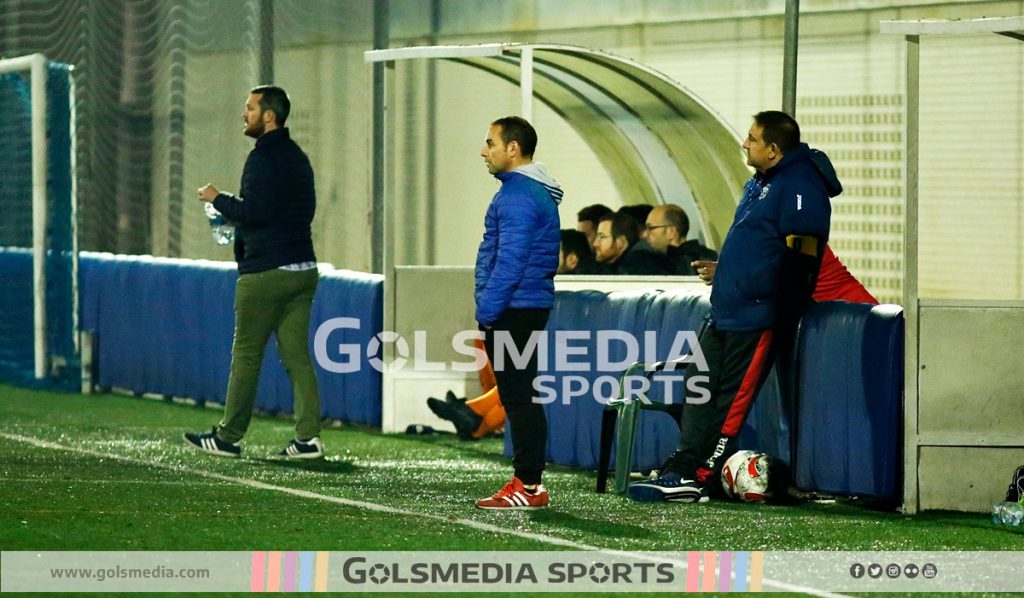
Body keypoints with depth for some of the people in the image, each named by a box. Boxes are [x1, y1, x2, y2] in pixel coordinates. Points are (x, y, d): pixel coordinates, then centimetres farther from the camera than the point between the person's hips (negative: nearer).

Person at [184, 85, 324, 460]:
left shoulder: (263, 158, -12)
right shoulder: (297, 157, 16)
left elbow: (253, 212, -20)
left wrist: (218, 200, -3)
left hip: (265, 273, -8)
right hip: (304, 270, 8)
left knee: (246, 355, 0)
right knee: (297, 355, 5)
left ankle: (229, 437, 5)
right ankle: (308, 437, -4)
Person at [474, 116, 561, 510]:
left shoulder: (518, 196, -15)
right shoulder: (539, 194, 18)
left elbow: (509, 261, -21)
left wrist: (487, 311, -20)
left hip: (514, 310, -11)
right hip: (532, 306, 11)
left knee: (518, 397, -9)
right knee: (520, 398, 12)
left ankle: (529, 486, -9)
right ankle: (528, 481, 14)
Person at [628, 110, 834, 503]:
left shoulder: (800, 187, -14)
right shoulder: (759, 183, 18)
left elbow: (802, 257, -20)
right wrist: (725, 270, 25)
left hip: (758, 316, -10)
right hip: (726, 311, 10)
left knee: (731, 397, -6)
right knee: (700, 384, 7)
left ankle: (698, 478, -5)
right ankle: (683, 467, 7)